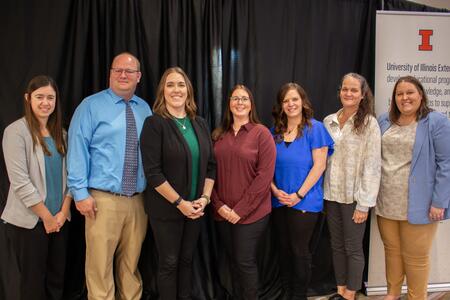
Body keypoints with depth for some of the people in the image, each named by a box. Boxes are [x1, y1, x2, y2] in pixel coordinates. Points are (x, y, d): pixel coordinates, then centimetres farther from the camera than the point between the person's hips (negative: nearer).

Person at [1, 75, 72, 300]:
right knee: (32, 282, 6)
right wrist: (46, 217, -11)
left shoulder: (60, 133, 9)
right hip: (29, 221, -5)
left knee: (57, 278, 11)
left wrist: (63, 212, -3)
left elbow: (67, 174, 9)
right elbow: (20, 182, -15)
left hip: (60, 219, 5)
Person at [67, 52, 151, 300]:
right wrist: (81, 192, -13)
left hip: (138, 200, 4)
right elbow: (77, 149, -7)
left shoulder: (145, 109, 11)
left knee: (131, 264, 15)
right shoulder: (91, 106, -2)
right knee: (100, 265, 1)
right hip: (103, 200, -4)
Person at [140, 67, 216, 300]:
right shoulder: (154, 124, -10)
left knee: (186, 260, 16)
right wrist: (180, 202, -16)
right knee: (169, 263, 7)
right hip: (166, 209, -5)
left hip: (195, 208, 5)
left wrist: (205, 197, -3)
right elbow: (153, 172, -16)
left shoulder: (200, 124, 7)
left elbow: (211, 165, 9)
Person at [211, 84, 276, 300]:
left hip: (251, 213, -4)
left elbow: (265, 175, -12)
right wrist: (218, 205, -5)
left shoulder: (261, 133, -6)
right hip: (223, 213, 4)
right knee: (233, 261, 14)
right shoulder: (218, 134, 7)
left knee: (245, 262, 2)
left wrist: (241, 209, -14)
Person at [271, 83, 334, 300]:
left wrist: (299, 194, -15)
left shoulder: (314, 128, -6)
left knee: (299, 250, 3)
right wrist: (275, 190, -6)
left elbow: (319, 165, -12)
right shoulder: (274, 132, 7)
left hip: (304, 202, -5)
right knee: (284, 249, 13)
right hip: (278, 202, 5)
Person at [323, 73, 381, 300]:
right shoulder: (329, 121, 5)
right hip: (332, 194, 4)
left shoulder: (369, 123, -7)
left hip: (353, 197, -4)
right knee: (336, 246, 15)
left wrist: (364, 204, -14)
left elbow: (372, 166, -10)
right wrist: (321, 193, 3)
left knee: (353, 248, 7)